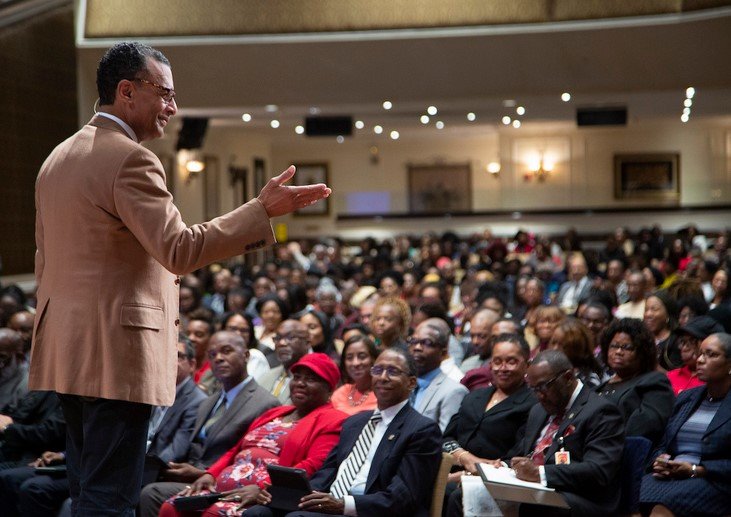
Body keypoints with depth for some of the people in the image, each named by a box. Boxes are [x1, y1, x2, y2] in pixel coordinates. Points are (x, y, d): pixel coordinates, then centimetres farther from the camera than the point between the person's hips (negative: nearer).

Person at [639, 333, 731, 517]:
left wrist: (694, 470, -12)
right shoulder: (686, 398, 23)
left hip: (714, 484, -5)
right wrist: (660, 460, 1)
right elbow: (662, 446, 24)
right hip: (669, 477, 5)